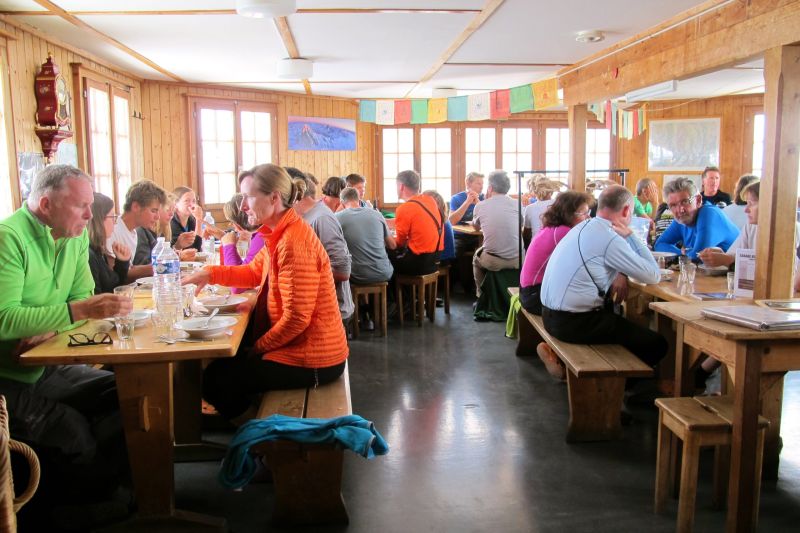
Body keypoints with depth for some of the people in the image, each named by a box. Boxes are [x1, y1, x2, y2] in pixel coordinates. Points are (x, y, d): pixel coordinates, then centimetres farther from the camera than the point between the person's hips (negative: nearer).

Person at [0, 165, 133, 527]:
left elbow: (82, 297, 3)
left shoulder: (77, 235, 4)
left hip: (49, 367, 7)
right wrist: (79, 311, -34)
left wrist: (52, 326, -17)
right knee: (72, 432, -23)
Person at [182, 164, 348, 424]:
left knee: (216, 379, -4)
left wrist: (258, 347, -12)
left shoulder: (294, 243, -24)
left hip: (312, 361, -10)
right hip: (303, 346, 10)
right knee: (229, 359, 21)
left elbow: (297, 318, -25)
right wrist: (209, 273, 4)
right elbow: (254, 272, 18)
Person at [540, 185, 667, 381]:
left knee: (623, 321, 33)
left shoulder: (584, 227, 10)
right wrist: (630, 235, -5)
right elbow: (653, 275, -12)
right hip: (573, 323, -10)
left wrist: (620, 274, 2)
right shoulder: (609, 238, -19)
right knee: (656, 344, -2)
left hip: (552, 315, 10)